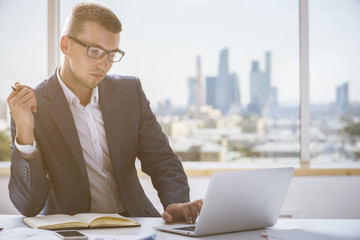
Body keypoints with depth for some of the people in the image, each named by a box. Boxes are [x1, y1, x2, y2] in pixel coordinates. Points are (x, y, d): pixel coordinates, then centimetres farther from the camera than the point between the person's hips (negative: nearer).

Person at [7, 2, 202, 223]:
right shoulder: (31, 107, -7)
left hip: (134, 225, 4)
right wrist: (24, 133, -26)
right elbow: (28, 206, -12)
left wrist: (177, 203, -15)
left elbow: (162, 161, 5)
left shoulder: (130, 91, 4)